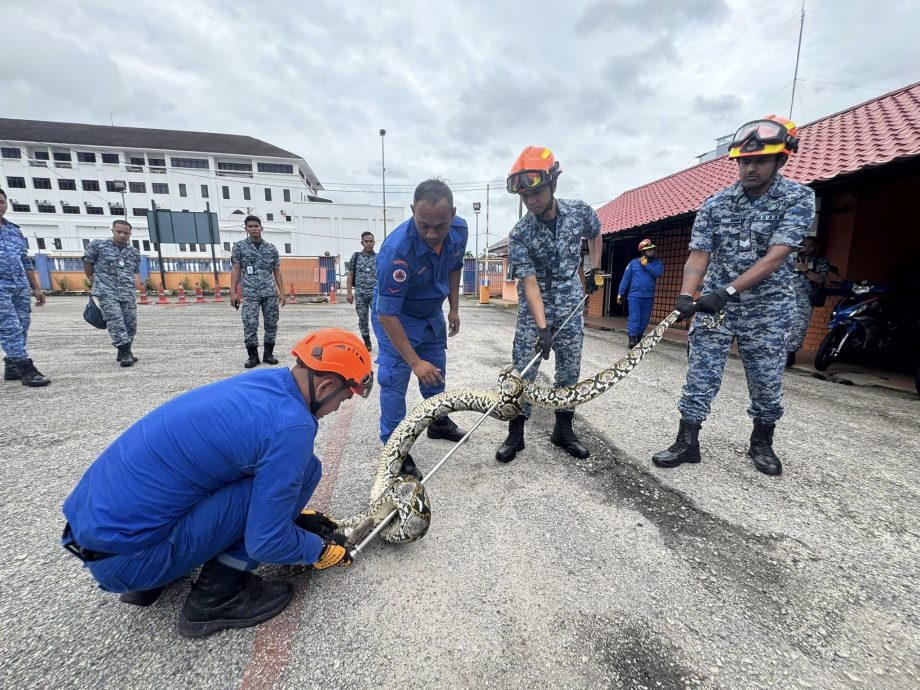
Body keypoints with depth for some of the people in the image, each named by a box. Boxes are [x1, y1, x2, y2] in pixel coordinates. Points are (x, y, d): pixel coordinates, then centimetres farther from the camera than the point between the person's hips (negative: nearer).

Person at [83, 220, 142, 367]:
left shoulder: (135, 253, 11)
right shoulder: (98, 245, 1)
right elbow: (87, 262, 10)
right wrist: (93, 279, 17)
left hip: (127, 294, 4)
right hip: (106, 292, -4)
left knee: (131, 324, 6)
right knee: (115, 321, -15)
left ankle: (124, 352, 22)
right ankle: (126, 353, -16)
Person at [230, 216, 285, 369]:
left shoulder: (271, 248, 11)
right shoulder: (239, 246, 6)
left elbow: (277, 271, 12)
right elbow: (236, 270, 3)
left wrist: (281, 291, 5)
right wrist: (233, 292, -4)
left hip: (270, 293, 2)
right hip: (250, 293, -2)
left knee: (271, 324, 4)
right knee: (250, 325, -5)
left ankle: (268, 353, 16)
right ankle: (252, 356, 7)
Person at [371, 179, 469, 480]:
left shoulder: (459, 230, -19)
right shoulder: (396, 249, -37)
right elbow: (387, 314, -32)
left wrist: (454, 309, 4)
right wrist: (414, 361, -31)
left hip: (432, 313, 6)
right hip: (395, 317, -6)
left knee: (436, 372, 19)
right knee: (394, 380, -6)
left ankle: (439, 421, 42)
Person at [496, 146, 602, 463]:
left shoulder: (580, 211, -8)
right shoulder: (520, 235, -16)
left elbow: (595, 235, 16)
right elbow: (530, 284, -21)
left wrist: (593, 270, 9)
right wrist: (542, 327, -28)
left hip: (571, 304, 3)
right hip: (533, 307, -2)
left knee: (570, 369, 7)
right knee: (523, 370, -5)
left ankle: (563, 430, 23)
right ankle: (515, 434, 8)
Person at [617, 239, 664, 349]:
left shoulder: (657, 263, 10)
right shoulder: (633, 263, 6)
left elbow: (658, 273, -12)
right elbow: (625, 279, 6)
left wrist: (646, 265, -9)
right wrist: (620, 294, 2)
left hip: (649, 297, 2)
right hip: (634, 295, -2)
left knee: (644, 319, 7)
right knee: (634, 317, -12)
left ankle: (639, 338, 20)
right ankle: (632, 338, -15)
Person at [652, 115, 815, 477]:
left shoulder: (798, 198, -6)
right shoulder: (715, 204, 0)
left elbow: (776, 257, -17)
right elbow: (698, 255, -7)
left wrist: (727, 290, -29)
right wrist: (686, 295, -24)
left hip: (767, 309, -1)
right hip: (714, 304, 1)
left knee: (767, 383, 9)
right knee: (700, 377, 0)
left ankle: (761, 443, 31)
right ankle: (687, 443, 10)